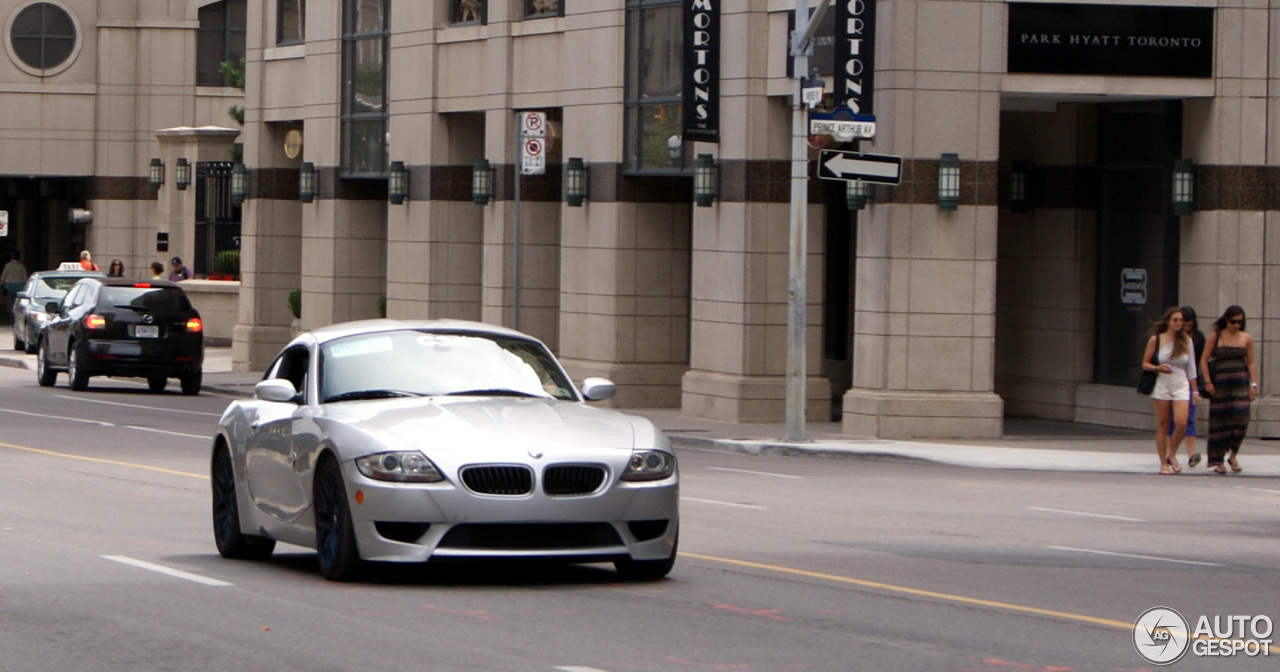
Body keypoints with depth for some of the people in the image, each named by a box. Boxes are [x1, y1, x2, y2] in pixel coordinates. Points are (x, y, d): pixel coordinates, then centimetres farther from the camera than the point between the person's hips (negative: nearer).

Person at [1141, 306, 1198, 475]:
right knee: (1162, 425, 1)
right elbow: (1145, 364, 4)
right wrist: (1157, 368, -16)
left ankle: (1172, 455, 9)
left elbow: (1191, 368, 11)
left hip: (1181, 386, 1)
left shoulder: (1186, 340, 7)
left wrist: (1194, 390, 9)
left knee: (1181, 423, -14)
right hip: (1161, 384, -1)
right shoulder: (1156, 340, 0)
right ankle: (1163, 463, 8)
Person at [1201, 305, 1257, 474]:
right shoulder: (1215, 337, 2)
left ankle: (1233, 455, 7)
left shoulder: (1246, 339, 7)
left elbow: (1251, 363, 8)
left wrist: (1253, 384, 0)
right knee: (1220, 420, 0)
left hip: (1240, 383, 1)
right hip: (1219, 383, -1)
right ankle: (1217, 460, 8)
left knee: (1241, 418, -11)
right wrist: (1208, 382, -7)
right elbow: (1204, 360, 1)